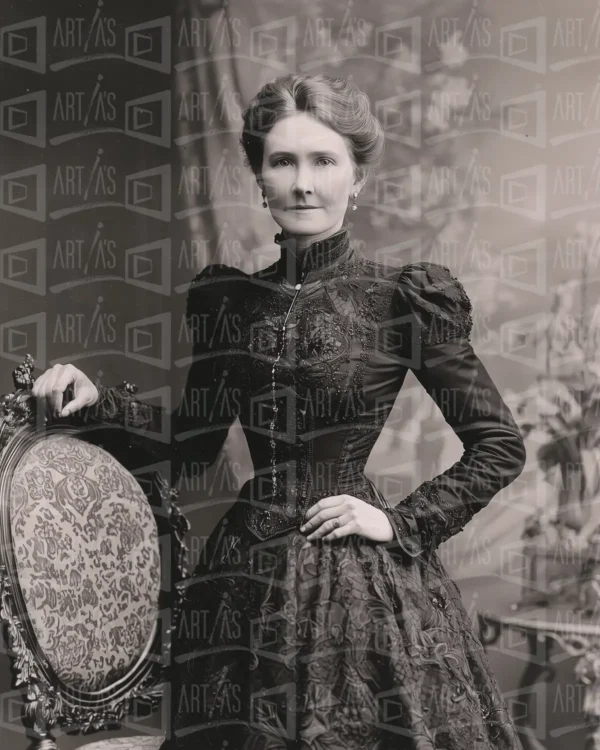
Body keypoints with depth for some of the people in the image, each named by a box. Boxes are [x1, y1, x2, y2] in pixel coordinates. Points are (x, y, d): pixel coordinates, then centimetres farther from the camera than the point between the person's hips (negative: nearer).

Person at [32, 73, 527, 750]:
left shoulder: (403, 299, -7)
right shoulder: (225, 298, 5)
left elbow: (500, 446, -2)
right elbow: (192, 443, 12)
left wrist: (403, 523, -8)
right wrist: (98, 400, 0)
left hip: (360, 582, -4)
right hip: (244, 579, 4)